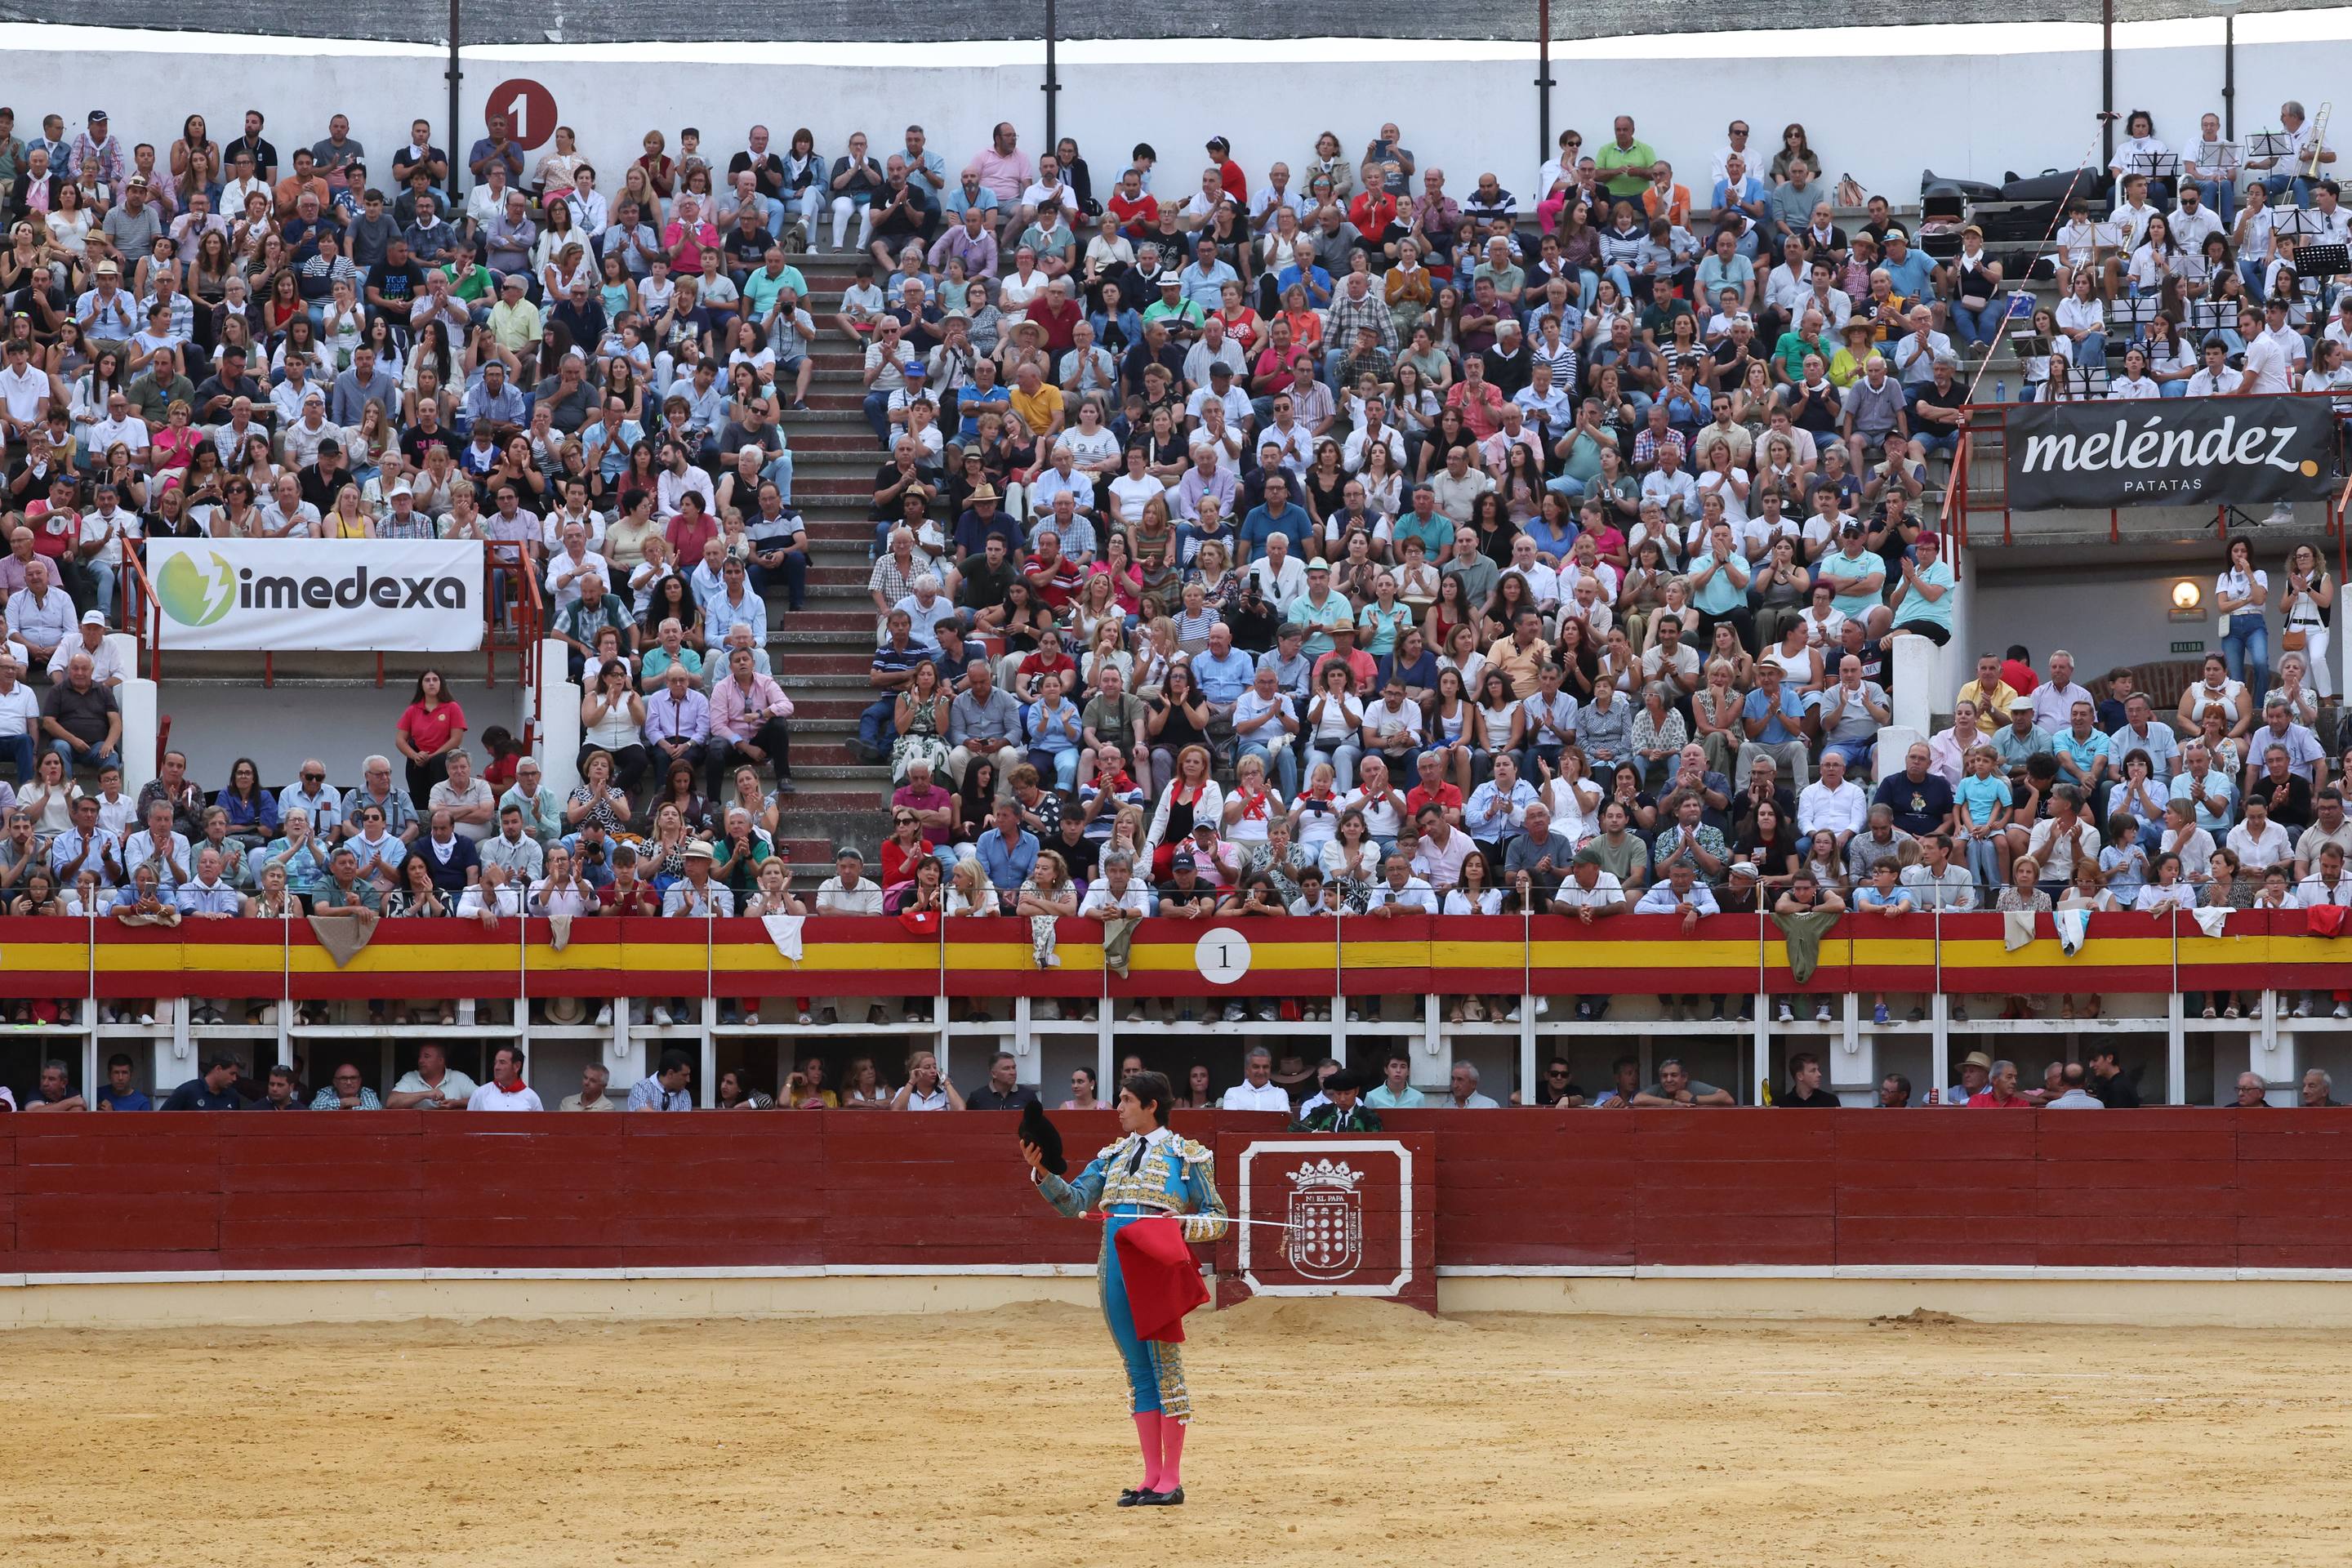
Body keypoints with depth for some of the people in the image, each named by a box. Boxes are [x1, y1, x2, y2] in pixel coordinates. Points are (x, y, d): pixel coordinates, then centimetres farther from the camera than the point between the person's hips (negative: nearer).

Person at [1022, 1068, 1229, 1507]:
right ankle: (1152, 1477, 11)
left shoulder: (1186, 1156, 3)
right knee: (1138, 1372, 7)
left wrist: (1184, 1224, -16)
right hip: (1115, 1270, 5)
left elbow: (1218, 1218, 3)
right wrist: (1042, 1173, -7)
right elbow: (1074, 1202, 8)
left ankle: (1171, 1480, -1)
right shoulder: (1112, 1157, 17)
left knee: (1164, 1366, -5)